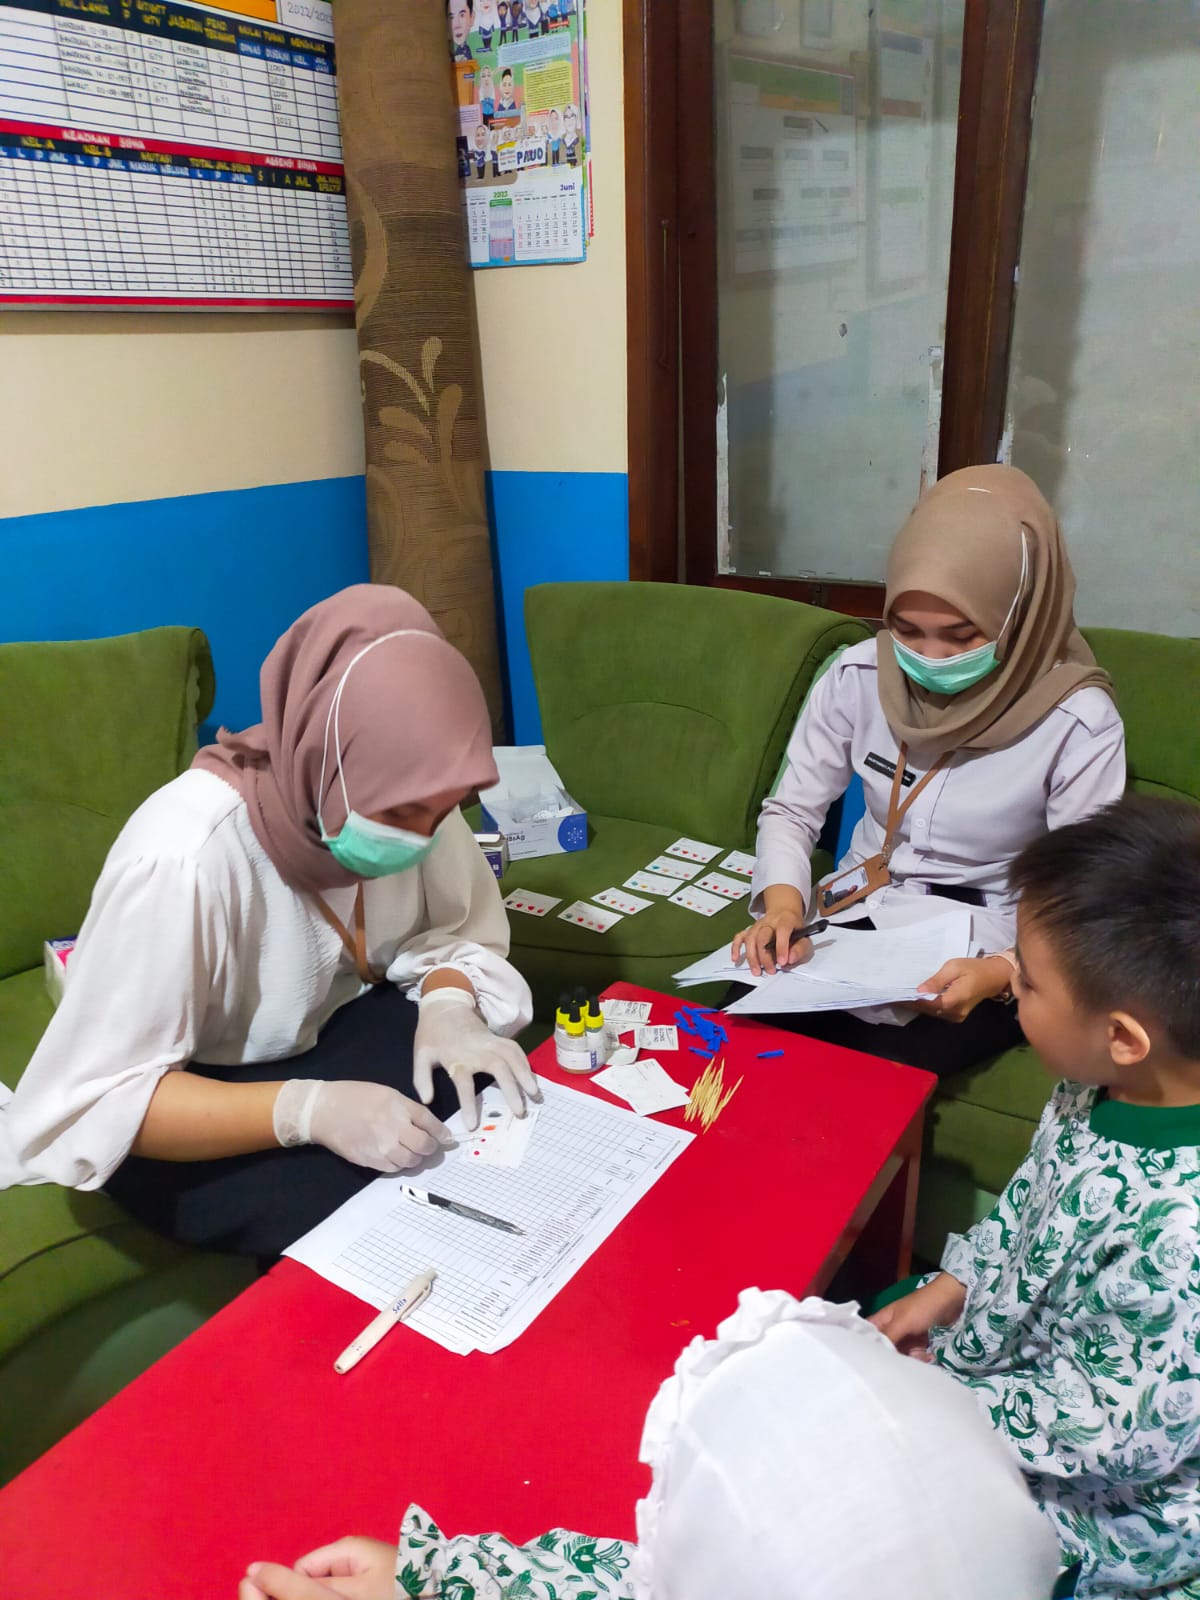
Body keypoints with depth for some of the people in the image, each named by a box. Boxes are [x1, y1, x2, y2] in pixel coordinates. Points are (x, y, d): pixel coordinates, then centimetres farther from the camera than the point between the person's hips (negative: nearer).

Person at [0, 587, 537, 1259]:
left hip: (335, 1028, 5)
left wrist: (448, 1003, -26)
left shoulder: (402, 799, -18)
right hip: (190, 1104, -4)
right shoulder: (184, 858, -34)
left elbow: (461, 925, -4)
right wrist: (306, 1110, -39)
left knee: (502, 1104, -18)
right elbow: (97, 1103, -28)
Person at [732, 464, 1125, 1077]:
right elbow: (791, 809, 0)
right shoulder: (858, 676, -8)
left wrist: (999, 974, -32)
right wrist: (782, 901, -21)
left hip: (980, 955, -2)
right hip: (854, 917, 3)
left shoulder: (1079, 724, -16)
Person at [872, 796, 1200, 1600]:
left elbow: (1121, 1436, -27)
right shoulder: (1113, 1085, -17)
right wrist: (950, 1287, -1)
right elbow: (1031, 1197, 3)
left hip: (1103, 1507, -7)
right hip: (1023, 1330, 7)